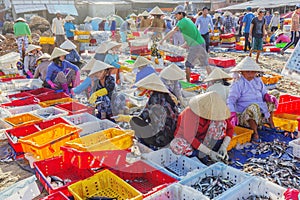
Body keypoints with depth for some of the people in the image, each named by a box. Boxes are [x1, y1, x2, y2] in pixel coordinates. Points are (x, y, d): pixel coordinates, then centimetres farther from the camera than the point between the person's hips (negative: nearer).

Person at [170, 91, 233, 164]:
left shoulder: (215, 111, -17)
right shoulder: (191, 112, -32)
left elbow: (230, 128, -9)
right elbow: (190, 138, -33)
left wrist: (224, 147, -23)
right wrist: (209, 152, -34)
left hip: (203, 138, 4)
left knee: (220, 122, -22)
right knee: (176, 146, -39)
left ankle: (202, 155, -19)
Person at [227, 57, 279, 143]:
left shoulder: (258, 81, 10)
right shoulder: (237, 84, -11)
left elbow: (264, 94, 13)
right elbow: (230, 101, -18)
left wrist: (269, 97, -12)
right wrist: (233, 115, -33)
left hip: (262, 113, 7)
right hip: (245, 116, -7)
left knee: (275, 93, 13)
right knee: (253, 106, -41)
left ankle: (271, 123, 15)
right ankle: (255, 133, -22)